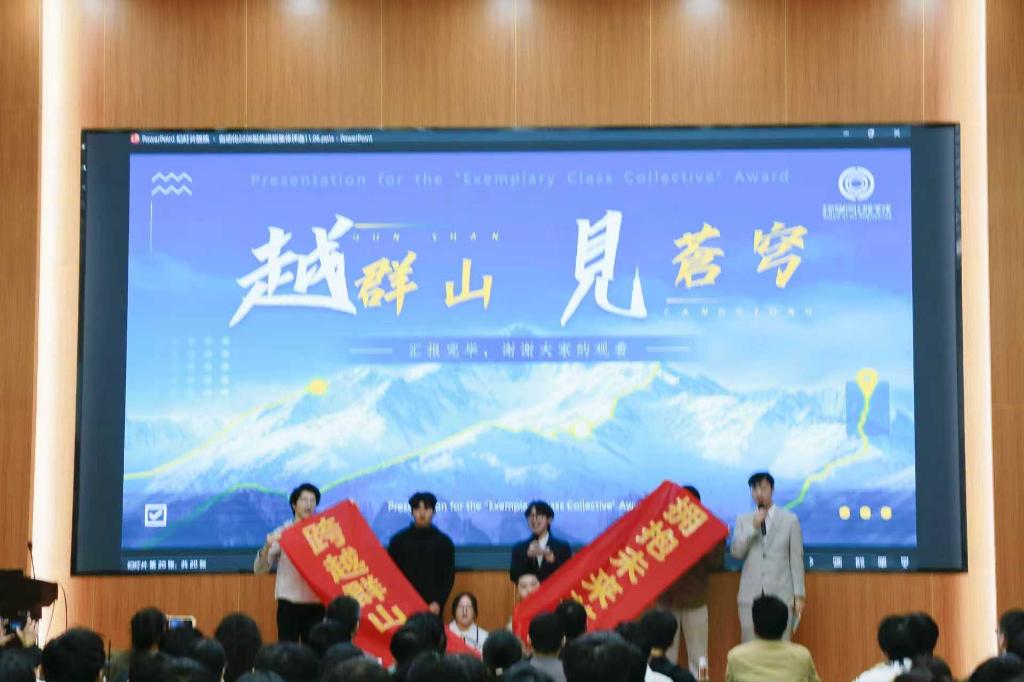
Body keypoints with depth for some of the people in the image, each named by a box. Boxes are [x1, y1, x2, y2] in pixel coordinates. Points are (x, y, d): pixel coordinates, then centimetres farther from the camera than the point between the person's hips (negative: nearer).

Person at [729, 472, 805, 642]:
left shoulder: (790, 520, 4)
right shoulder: (743, 520, 11)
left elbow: (796, 559, 3)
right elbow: (736, 552, -1)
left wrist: (799, 595, 0)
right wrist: (753, 527, -11)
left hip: (781, 595, -2)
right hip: (750, 596, 2)